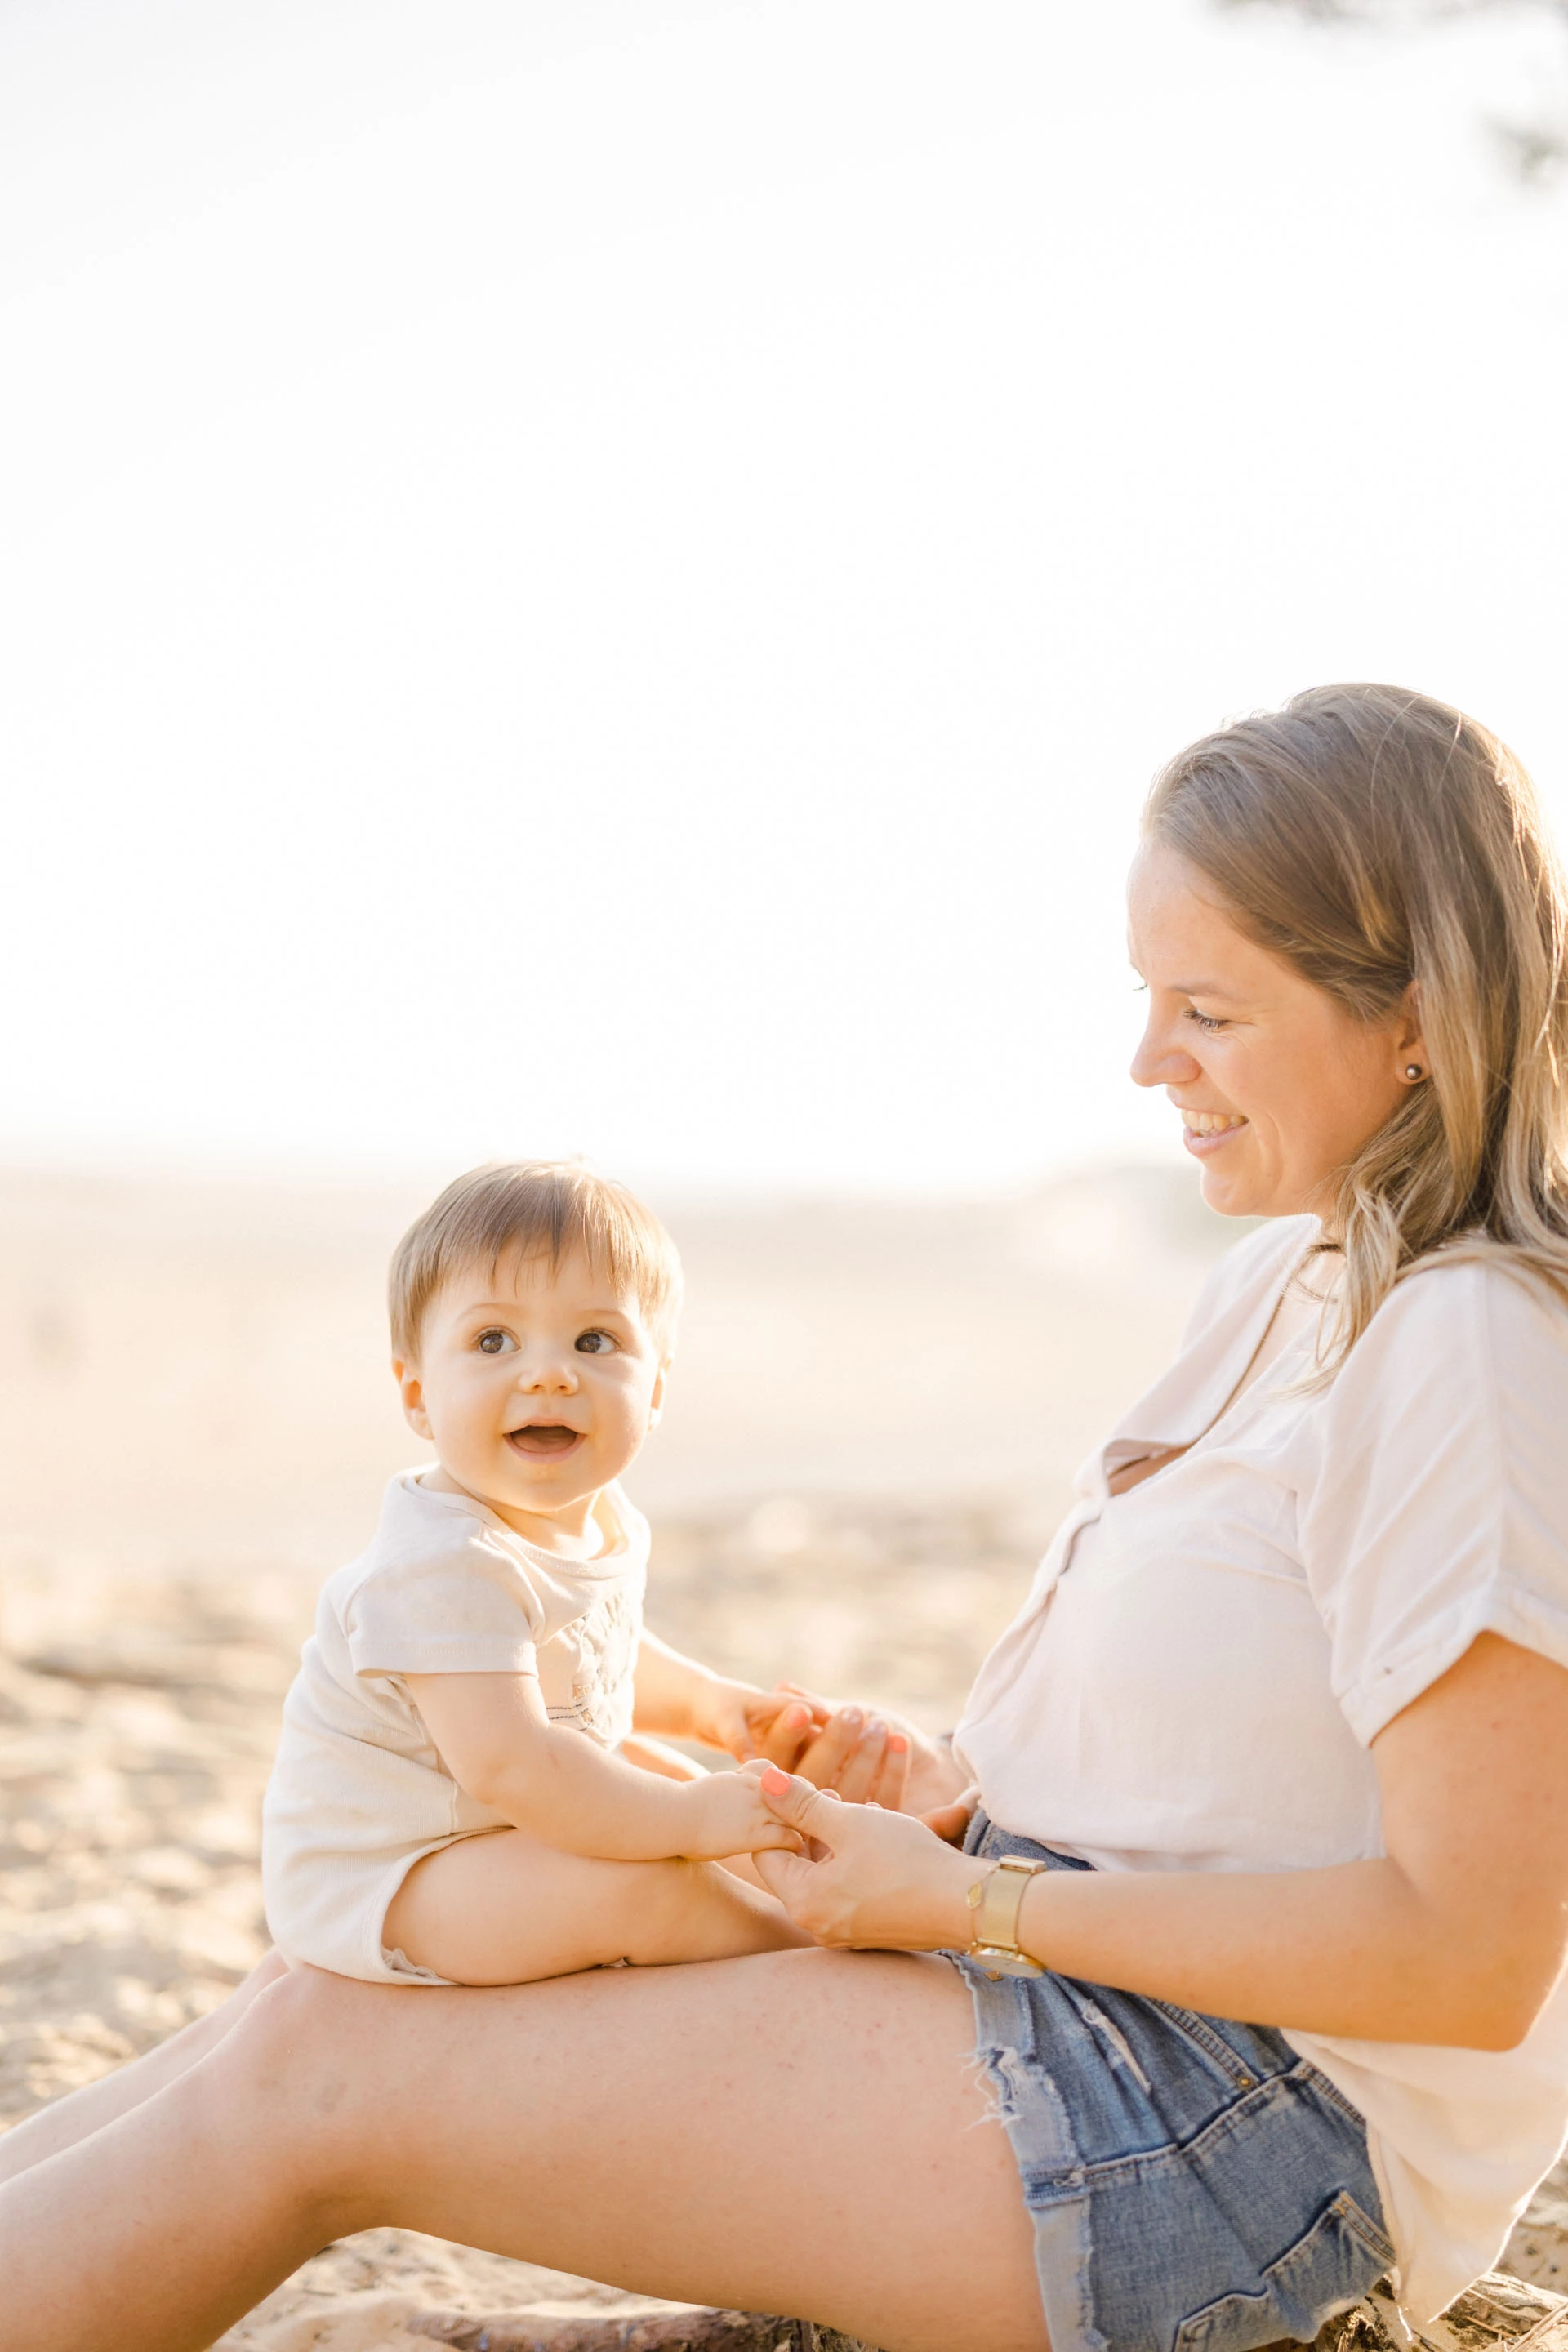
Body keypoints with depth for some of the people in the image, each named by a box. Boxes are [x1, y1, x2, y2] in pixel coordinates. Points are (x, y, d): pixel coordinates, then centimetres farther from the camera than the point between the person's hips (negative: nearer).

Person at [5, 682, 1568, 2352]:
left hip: (1240, 2121, -9)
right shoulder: (1296, 1277, 9)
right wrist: (953, 1784, 3)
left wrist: (974, 1907, -18)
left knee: (316, 2083, -8)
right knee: (331, 2004, 7)